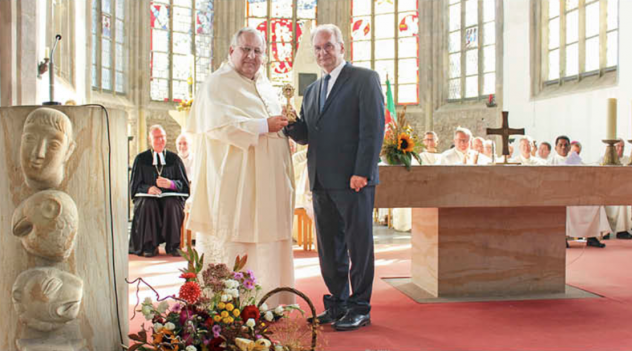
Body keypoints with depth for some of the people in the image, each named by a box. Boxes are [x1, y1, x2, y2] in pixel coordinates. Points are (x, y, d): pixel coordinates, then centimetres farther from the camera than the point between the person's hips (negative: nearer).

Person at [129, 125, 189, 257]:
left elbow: (183, 183, 5)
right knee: (147, 205, -34)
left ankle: (172, 246, -22)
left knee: (172, 205, -33)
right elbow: (134, 185, 5)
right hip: (147, 197, 0)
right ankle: (149, 246, -23)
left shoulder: (174, 158, 9)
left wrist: (170, 184, -17)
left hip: (170, 197, 0)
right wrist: (148, 188, -18)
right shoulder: (141, 159, 8)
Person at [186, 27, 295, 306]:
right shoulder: (218, 84, -2)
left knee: (267, 247, 8)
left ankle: (268, 303, 16)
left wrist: (285, 123, 7)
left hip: (267, 183, 7)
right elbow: (218, 125, -17)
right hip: (234, 184, -7)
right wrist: (263, 126, -17)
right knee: (232, 248, -4)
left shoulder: (266, 87, 21)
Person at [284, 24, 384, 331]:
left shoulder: (364, 78, 0)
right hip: (321, 181, 7)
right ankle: (337, 304, 22)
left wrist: (362, 172, -16)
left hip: (353, 180, -6)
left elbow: (373, 128, -9)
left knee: (358, 245, 2)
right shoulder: (312, 90, 21)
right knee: (328, 248, 10)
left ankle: (359, 308, 12)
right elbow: (305, 135, 15)